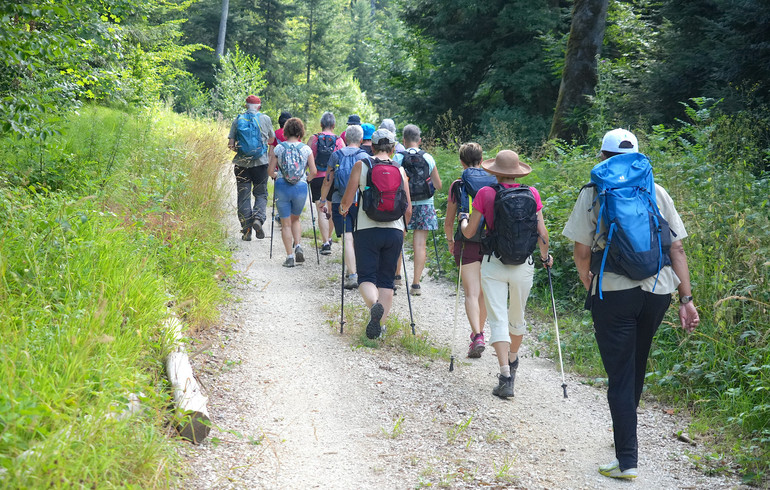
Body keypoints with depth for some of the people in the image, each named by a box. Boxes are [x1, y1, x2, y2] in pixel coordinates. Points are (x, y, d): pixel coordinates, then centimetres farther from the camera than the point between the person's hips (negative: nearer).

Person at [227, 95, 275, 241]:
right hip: (261, 163, -1)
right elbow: (271, 139, 15)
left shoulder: (238, 120, 3)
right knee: (261, 194, 10)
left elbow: (230, 144, 0)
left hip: (242, 163, 1)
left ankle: (246, 231, 4)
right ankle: (258, 218, -16)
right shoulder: (265, 119, 0)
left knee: (243, 196, 6)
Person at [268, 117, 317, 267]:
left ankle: (290, 257, 3)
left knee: (286, 224, 8)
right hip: (300, 188, 1)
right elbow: (313, 172, -2)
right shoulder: (306, 149, -1)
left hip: (282, 188, -1)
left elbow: (270, 171, -1)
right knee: (295, 219, 23)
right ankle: (297, 246, 4)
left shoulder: (279, 148, -3)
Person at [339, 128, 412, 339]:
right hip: (394, 231, 2)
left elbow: (347, 200, -3)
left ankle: (374, 304, -28)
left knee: (366, 277, 2)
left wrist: (343, 210, 20)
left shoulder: (361, 166, -1)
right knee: (386, 279, 12)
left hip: (367, 229, -2)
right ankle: (380, 324, 9)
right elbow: (408, 209, 8)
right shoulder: (400, 170, 7)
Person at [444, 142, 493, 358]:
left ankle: (477, 336, -22)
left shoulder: (457, 185, -2)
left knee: (472, 292, -7)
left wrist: (450, 240, 20)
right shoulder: (494, 183, 4)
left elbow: (449, 221, 3)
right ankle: (479, 331, 31)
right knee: (484, 291, 18)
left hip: (467, 242, -3)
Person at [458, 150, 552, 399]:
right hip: (523, 265, 2)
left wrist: (463, 219, 23)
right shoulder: (532, 194, -3)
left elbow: (469, 232, 1)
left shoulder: (485, 194, -6)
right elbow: (542, 233, -1)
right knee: (517, 317, 22)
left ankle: (505, 376, -13)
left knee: (498, 320, -2)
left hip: (493, 264, -2)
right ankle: (512, 361, 43)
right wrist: (545, 256, 18)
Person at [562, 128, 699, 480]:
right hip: (658, 291, 4)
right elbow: (676, 248, 3)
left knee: (620, 375, 2)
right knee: (637, 365, 22)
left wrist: (589, 287, 15)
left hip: (613, 293, -3)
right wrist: (686, 299, 5)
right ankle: (625, 433, 39)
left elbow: (581, 252, -2)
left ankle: (627, 460, -2)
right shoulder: (657, 192, 7)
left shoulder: (593, 193, 0)